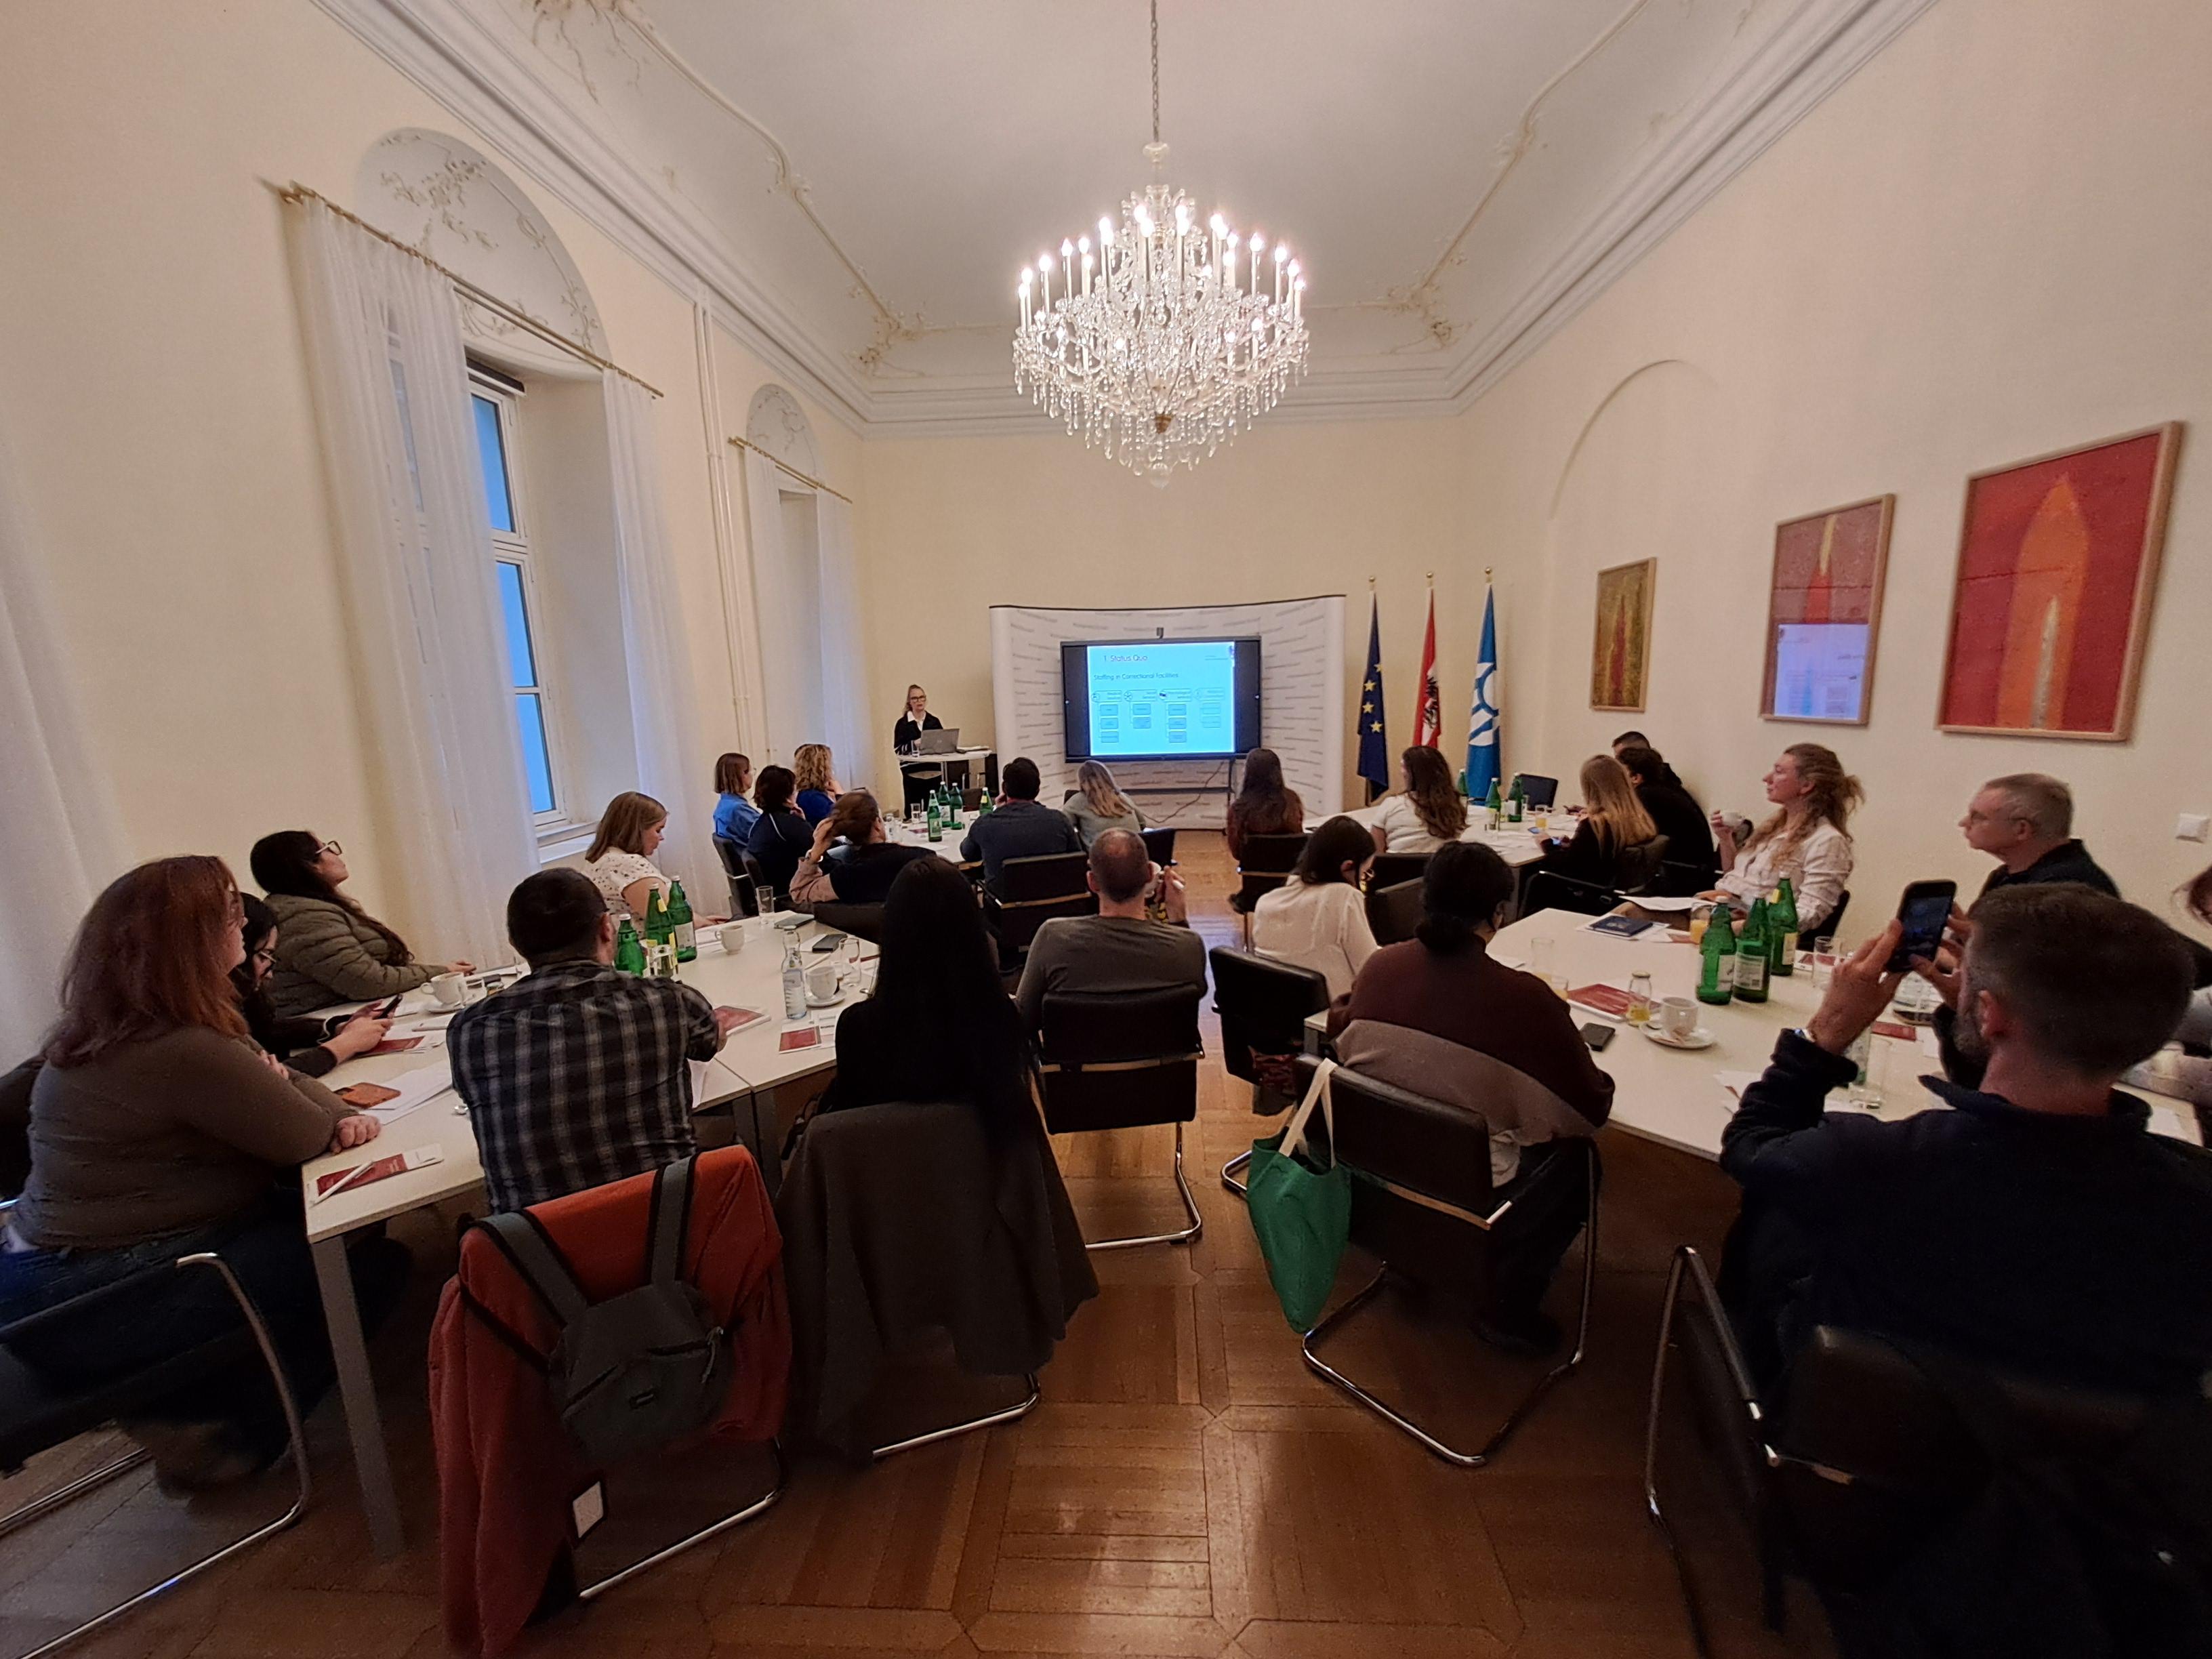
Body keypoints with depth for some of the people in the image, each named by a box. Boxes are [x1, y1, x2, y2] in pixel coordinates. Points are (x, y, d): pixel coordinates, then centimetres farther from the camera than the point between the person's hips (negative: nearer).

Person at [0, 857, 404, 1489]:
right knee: (372, 1264, -5)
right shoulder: (185, 1052, -28)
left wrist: (342, 1112, -11)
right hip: (94, 1312, -9)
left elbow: (273, 1076, 7)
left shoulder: (105, 1033, 5)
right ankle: (221, 1433, 11)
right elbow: (307, 1139, -18)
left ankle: (192, 1406, 18)